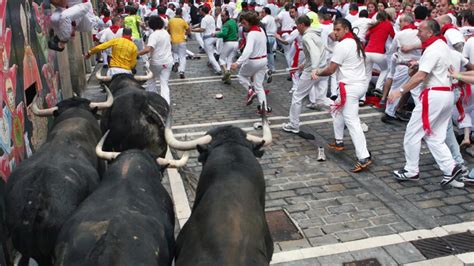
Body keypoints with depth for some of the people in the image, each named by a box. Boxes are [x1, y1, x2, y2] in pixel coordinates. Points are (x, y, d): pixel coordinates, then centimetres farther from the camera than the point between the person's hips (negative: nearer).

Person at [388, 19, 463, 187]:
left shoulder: (432, 50, -16)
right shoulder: (444, 46, 16)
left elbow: (420, 76, -24)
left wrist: (400, 91, -22)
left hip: (434, 96, -10)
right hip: (447, 94, 10)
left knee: (413, 133, 1)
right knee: (434, 136, 13)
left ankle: (411, 171, 10)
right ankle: (450, 168, 5)